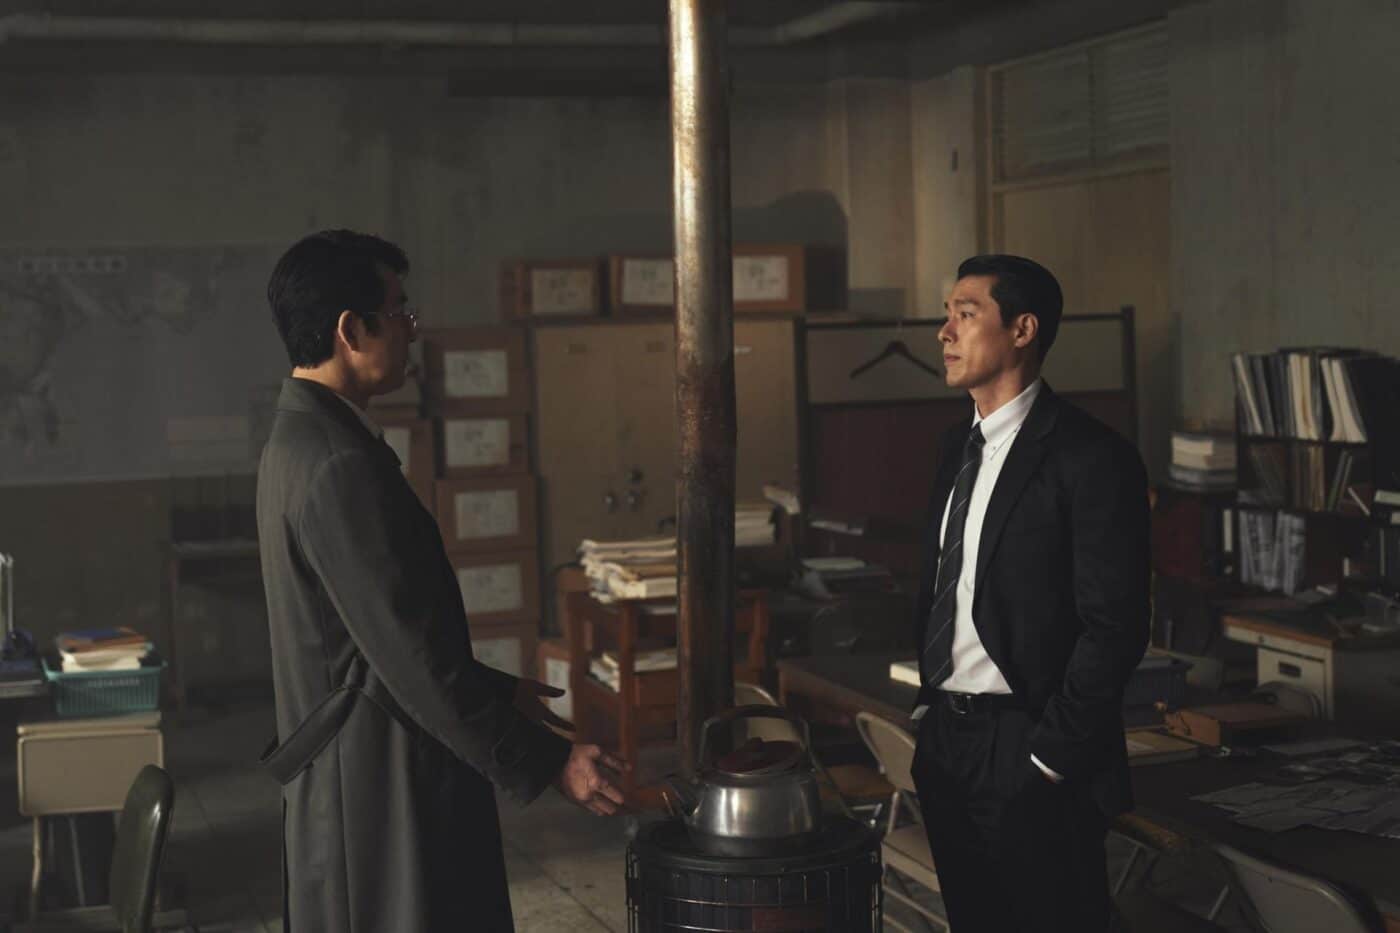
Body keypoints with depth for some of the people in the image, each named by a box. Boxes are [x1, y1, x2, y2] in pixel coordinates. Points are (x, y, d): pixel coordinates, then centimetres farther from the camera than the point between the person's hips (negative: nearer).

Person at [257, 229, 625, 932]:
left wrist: (496, 692, 22)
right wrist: (545, 763, -17)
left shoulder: (296, 443, 10)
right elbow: (410, 655, -24)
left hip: (340, 779, 11)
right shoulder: (341, 466, -23)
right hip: (384, 788, -11)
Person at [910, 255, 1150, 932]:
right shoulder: (957, 446, 11)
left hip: (1030, 751, -7)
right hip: (945, 747, 8)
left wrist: (1051, 756, -15)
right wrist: (928, 711, 12)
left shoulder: (1090, 458, -14)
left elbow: (1115, 627, -17)